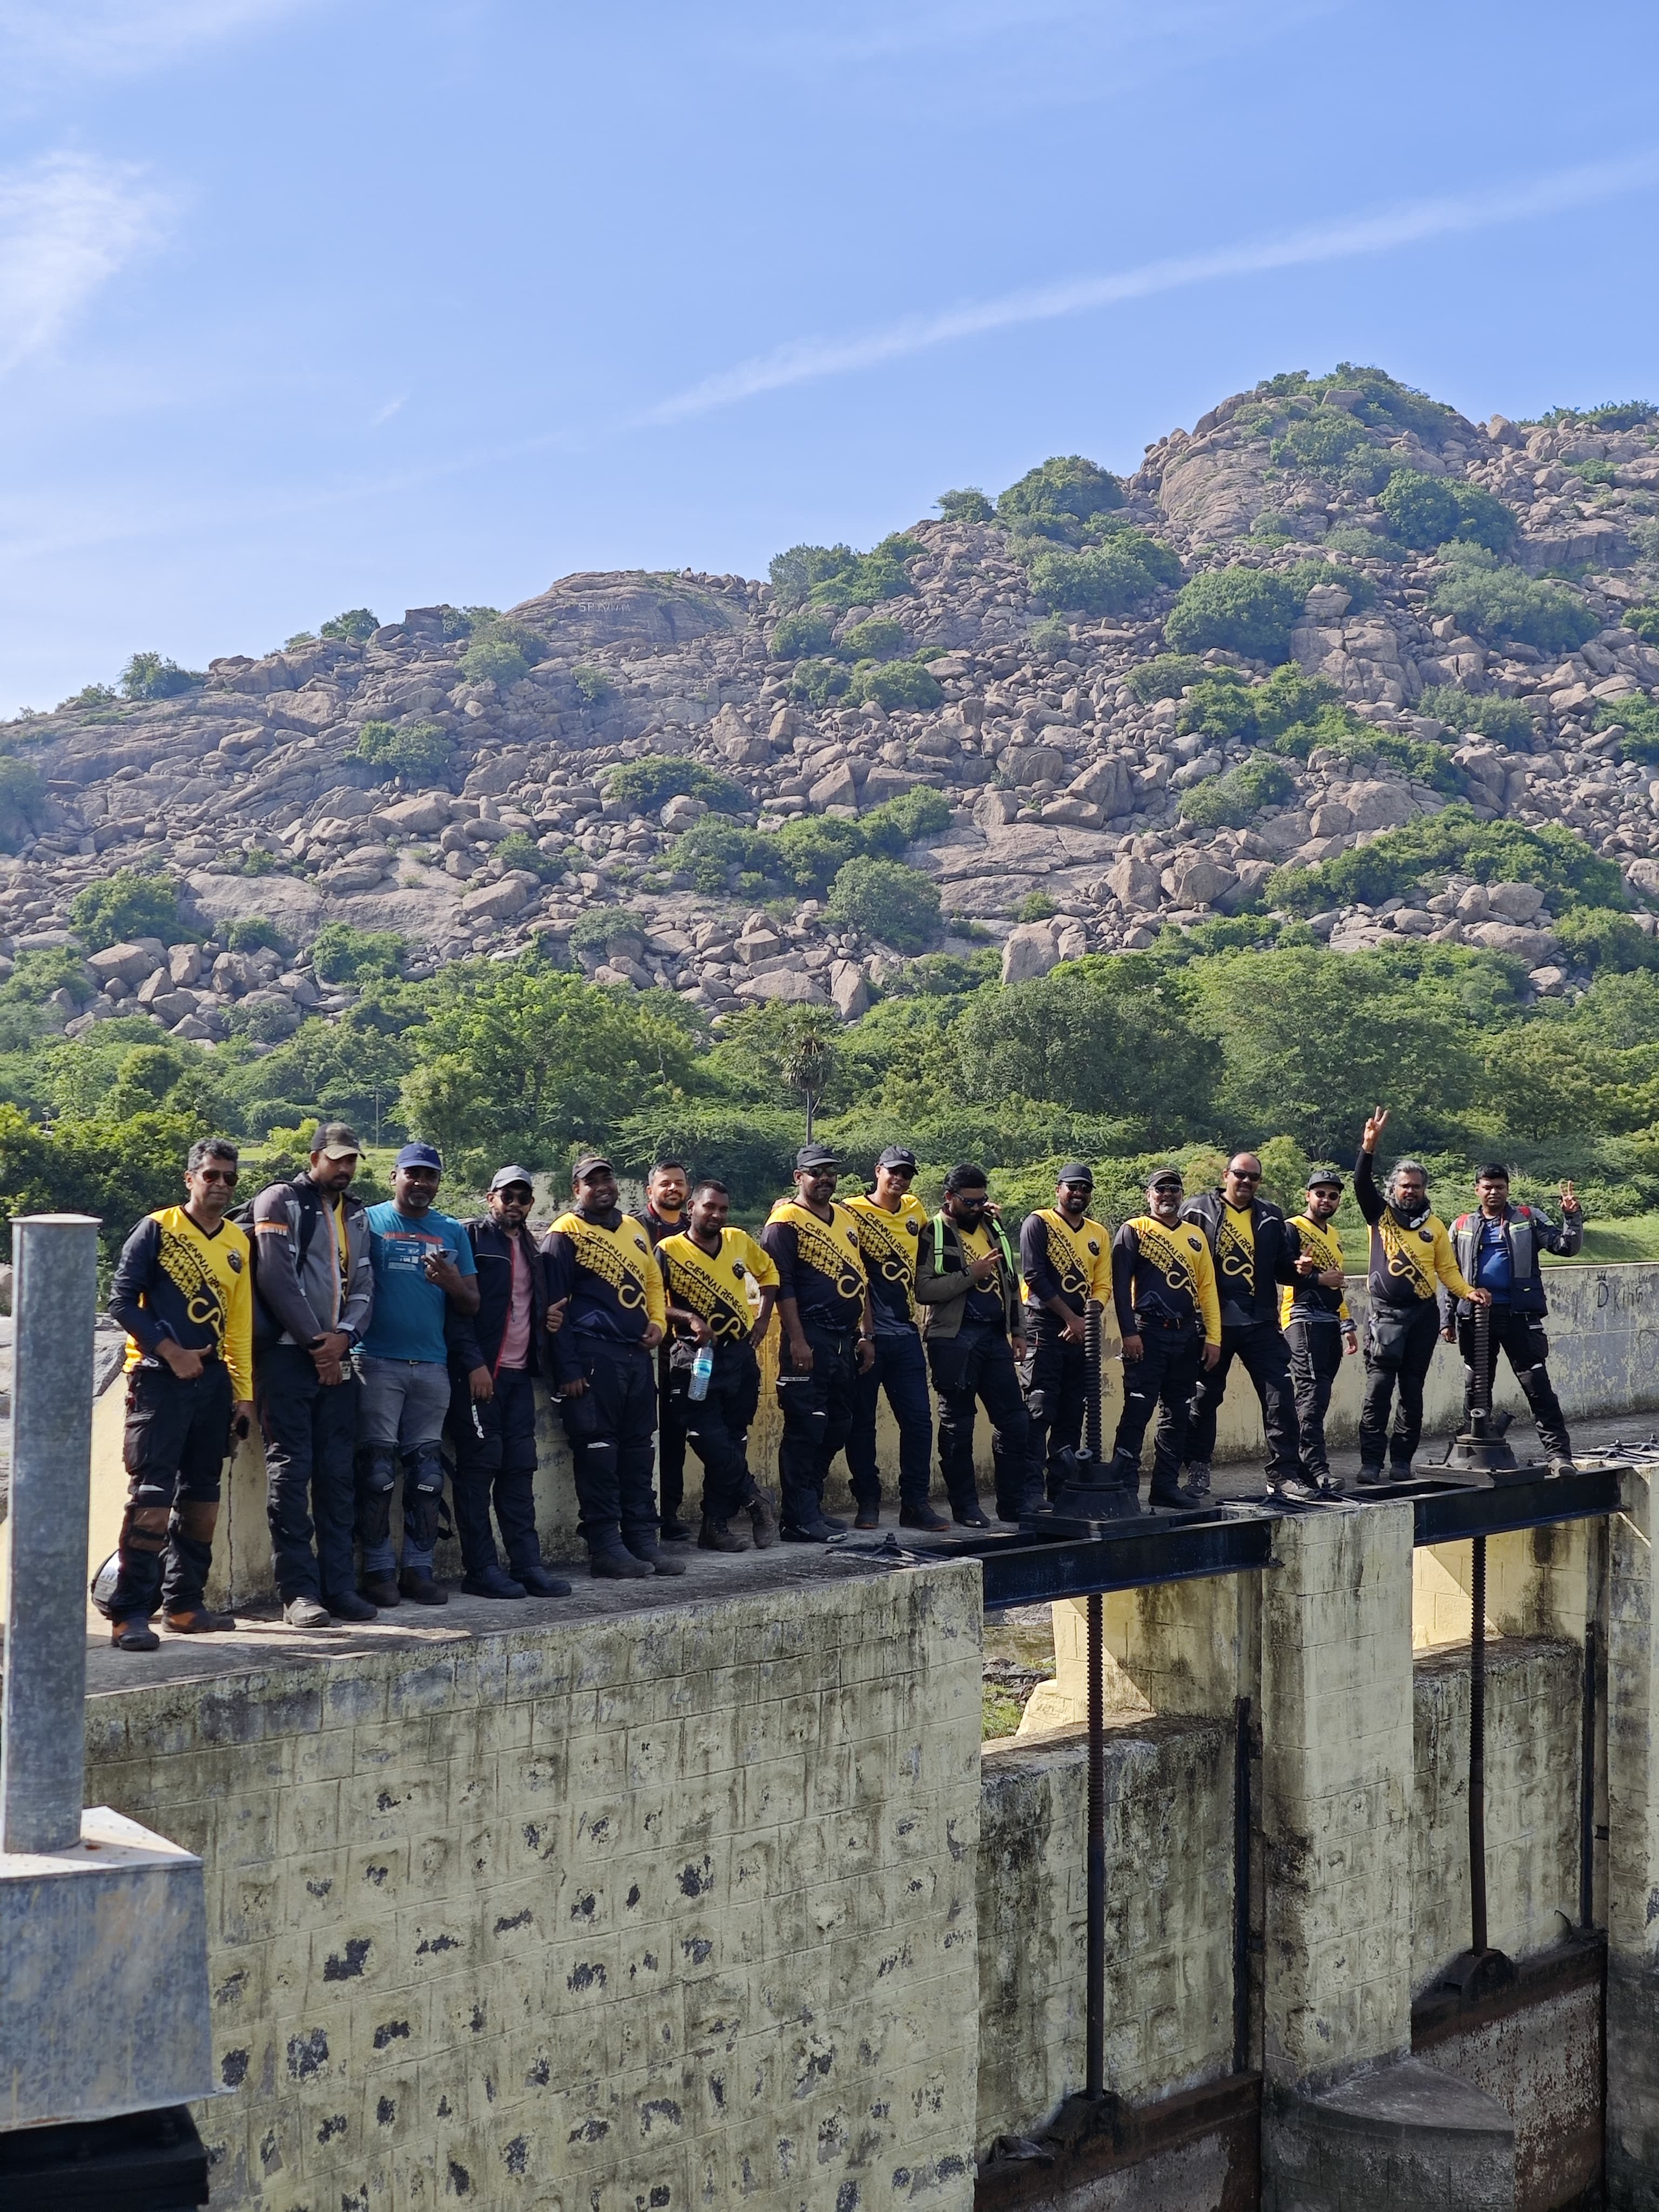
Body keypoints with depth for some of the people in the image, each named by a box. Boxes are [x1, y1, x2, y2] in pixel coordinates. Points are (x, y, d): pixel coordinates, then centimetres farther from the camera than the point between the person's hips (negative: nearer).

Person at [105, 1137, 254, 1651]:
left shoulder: (237, 1243, 13)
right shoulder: (157, 1229, -3)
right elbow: (122, 1300, -7)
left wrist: (244, 1393, 12)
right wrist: (171, 1351, -14)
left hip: (212, 1378, 6)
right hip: (159, 1377, -6)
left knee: (201, 1493, 10)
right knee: (152, 1493, -13)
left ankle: (184, 1604, 19)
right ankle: (130, 1614, -13)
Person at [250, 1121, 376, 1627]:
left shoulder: (356, 1215, 19)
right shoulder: (280, 1202, -1)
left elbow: (363, 1284, 13)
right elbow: (277, 1277, -10)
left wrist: (344, 1335, -6)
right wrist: (316, 1342, -11)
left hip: (336, 1359, 6)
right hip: (287, 1355, -6)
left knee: (339, 1475, 5)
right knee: (290, 1471, -7)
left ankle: (339, 1584, 9)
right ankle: (299, 1590, -7)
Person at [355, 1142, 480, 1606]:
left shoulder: (453, 1232, 14)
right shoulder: (369, 1221, 4)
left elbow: (472, 1304, 12)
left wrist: (452, 1283, -8)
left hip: (432, 1365, 4)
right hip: (378, 1362, -4)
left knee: (427, 1473, 5)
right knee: (377, 1472, -5)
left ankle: (419, 1568, 10)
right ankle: (378, 1569, 1)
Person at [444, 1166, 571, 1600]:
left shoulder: (529, 1247, 20)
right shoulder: (471, 1237, -4)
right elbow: (457, 1304, -11)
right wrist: (473, 1363, -17)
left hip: (518, 1373, 7)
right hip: (478, 1372, -7)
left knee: (519, 1468, 7)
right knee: (479, 1466, -4)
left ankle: (526, 1563, 10)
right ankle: (481, 1568, -1)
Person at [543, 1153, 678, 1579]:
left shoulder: (633, 1228, 17)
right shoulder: (565, 1233, -4)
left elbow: (653, 1280, 26)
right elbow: (555, 1307, -8)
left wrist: (657, 1322, 6)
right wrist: (567, 1369, -13)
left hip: (638, 1355, 7)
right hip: (593, 1357, -7)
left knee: (638, 1451, 10)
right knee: (599, 1455, -5)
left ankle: (643, 1540, 16)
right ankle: (605, 1547, 0)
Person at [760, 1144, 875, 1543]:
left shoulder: (846, 1218, 17)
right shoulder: (786, 1222, -7)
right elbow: (782, 1285, -13)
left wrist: (866, 1334, 15)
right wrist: (797, 1341, -19)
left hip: (845, 1341, 8)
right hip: (810, 1341, -8)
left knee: (838, 1427, 12)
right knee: (805, 1428, -7)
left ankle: (812, 1507, 22)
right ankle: (800, 1520, -4)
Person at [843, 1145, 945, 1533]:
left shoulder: (915, 1211, 14)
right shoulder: (852, 1212, -4)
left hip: (906, 1333, 5)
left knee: (918, 1419, 2)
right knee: (862, 1421, 3)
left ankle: (915, 1504, 10)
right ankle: (868, 1502, 12)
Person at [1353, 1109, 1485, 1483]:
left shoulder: (1435, 1226, 11)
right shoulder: (1380, 1214, 4)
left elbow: (1447, 1269, 10)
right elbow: (1362, 1183, -11)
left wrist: (1468, 1291, -8)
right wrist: (1369, 1146, -25)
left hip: (1424, 1315, 3)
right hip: (1386, 1314, -3)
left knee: (1412, 1392, 6)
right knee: (1378, 1390, -10)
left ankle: (1402, 1462, 11)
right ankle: (1371, 1463, -10)